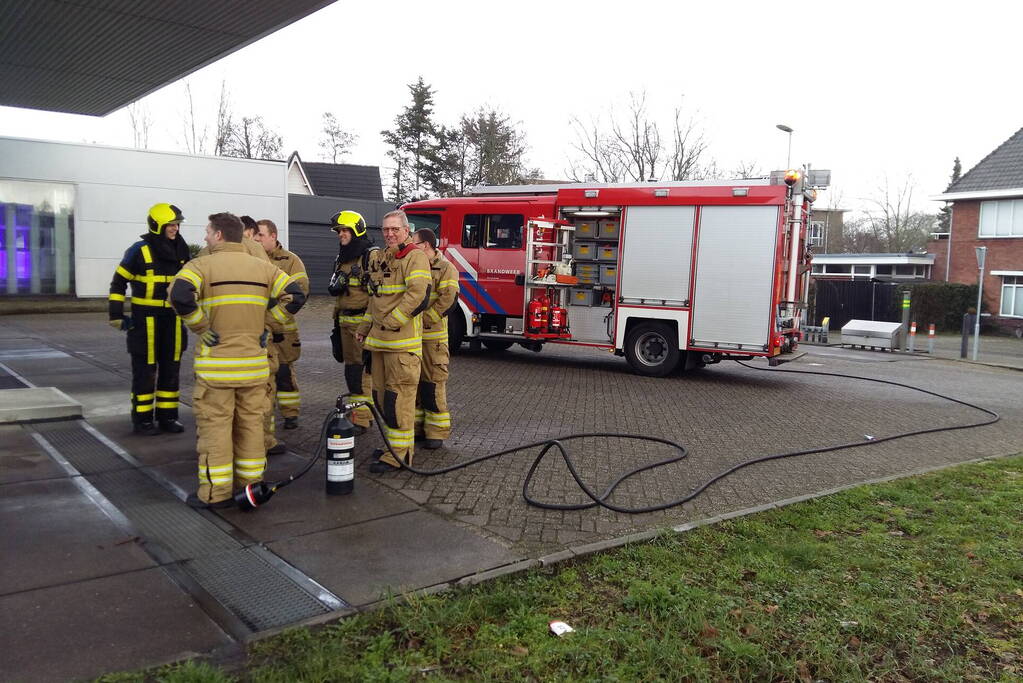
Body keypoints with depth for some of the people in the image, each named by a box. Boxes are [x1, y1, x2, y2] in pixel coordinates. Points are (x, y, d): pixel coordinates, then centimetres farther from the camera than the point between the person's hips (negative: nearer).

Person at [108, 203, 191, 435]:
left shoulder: (181, 250, 7)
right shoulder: (140, 250, -10)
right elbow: (119, 283, -6)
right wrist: (116, 315, -9)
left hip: (173, 319, 5)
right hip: (146, 319, -5)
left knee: (171, 369, 10)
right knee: (145, 370, 1)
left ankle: (167, 416, 20)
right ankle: (142, 419, 11)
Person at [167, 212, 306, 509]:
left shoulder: (202, 265, -6)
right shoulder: (263, 267, 7)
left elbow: (180, 295, -23)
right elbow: (295, 295, 0)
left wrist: (200, 326, -10)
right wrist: (266, 323, 5)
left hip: (216, 361, -4)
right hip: (254, 362, 4)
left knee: (215, 425, 3)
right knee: (251, 423, 13)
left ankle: (216, 492, 8)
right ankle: (250, 483, 22)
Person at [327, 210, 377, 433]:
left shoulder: (372, 255, -10)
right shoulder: (342, 258, 18)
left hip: (364, 321, -9)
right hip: (346, 322, 9)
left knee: (360, 370, -10)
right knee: (352, 367, 13)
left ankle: (361, 419, -7)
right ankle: (366, 413, 24)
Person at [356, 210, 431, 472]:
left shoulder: (415, 257, -9)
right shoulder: (378, 258, 18)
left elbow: (418, 295, -21)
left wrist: (391, 322, -19)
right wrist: (365, 328, 23)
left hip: (403, 341, -9)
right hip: (379, 340, 9)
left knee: (398, 395, -7)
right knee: (381, 393, 14)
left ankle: (399, 454, -1)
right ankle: (393, 442, 27)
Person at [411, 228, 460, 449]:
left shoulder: (445, 268, -5)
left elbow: (448, 300, -16)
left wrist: (425, 319, -17)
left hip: (432, 336, -7)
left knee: (433, 383, -3)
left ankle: (436, 432, 5)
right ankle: (415, 427, 22)